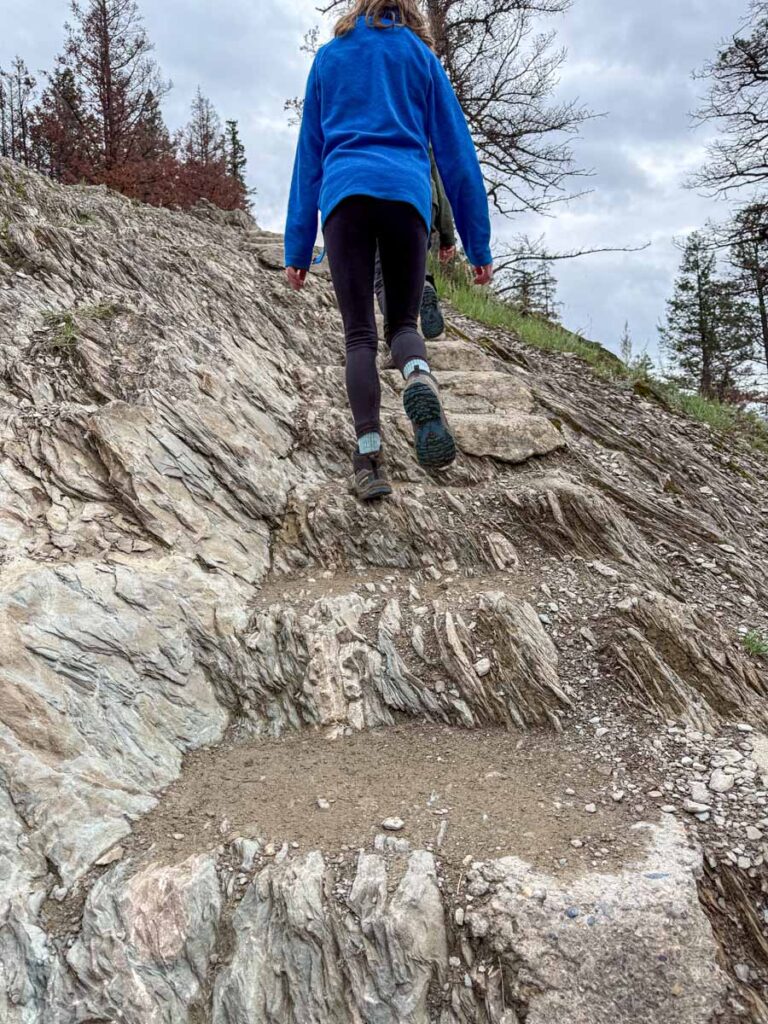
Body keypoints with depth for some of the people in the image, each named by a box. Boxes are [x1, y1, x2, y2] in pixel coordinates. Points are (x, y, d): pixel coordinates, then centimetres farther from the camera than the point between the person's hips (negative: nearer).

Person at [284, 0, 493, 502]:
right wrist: (479, 242, 15)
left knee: (360, 334, 0)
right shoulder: (421, 55, 20)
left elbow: (309, 152, 20)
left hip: (344, 193, 0)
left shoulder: (328, 56, 24)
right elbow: (455, 149, 15)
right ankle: (420, 380, -25)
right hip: (406, 193, 0)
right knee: (404, 321, 10)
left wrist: (298, 247, 19)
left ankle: (370, 456, -14)